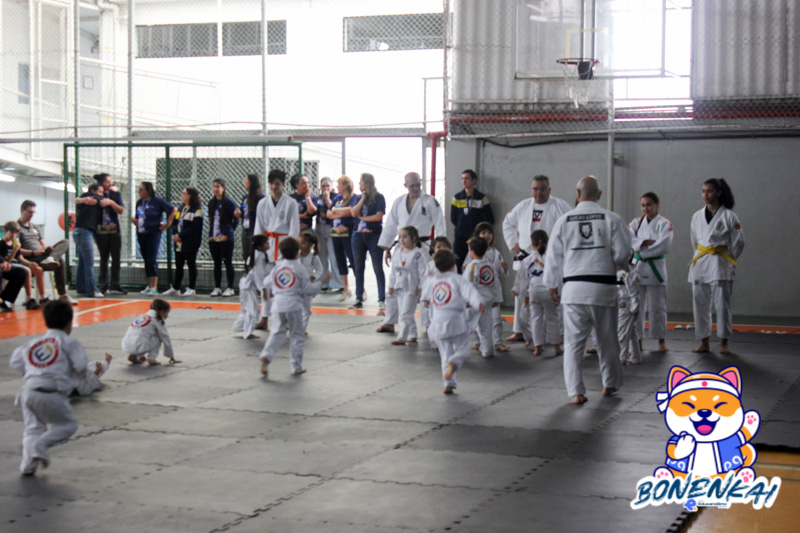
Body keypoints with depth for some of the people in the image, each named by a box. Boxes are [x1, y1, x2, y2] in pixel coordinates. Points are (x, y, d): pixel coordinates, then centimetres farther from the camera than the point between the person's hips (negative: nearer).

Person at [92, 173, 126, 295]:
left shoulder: (115, 193, 8)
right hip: (101, 231, -2)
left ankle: (115, 286, 2)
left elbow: (121, 210, 2)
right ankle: (104, 286, 5)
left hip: (114, 230, 2)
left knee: (116, 257, -1)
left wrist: (111, 203, -13)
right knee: (104, 258, 1)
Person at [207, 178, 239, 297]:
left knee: (228, 262, 0)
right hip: (213, 238, 6)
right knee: (217, 263, 10)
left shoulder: (229, 202, -7)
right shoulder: (211, 203, 11)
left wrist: (228, 233, -7)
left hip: (226, 238, -6)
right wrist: (210, 234, 11)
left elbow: (236, 220, -6)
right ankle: (217, 288, 16)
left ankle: (230, 288, 6)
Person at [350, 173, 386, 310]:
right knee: (359, 269, 9)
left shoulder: (379, 197, -3)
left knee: (378, 268, -3)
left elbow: (379, 216, -13)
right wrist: (363, 198, -6)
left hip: (374, 235, -5)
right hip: (359, 235, 5)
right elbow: (353, 213, -3)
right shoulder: (358, 198, 11)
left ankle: (381, 300, -1)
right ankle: (359, 299, 15)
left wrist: (362, 217, -4)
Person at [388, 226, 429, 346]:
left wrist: (421, 287, -12)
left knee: (406, 313, -9)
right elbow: (393, 271, 15)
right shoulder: (398, 254, 8)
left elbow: (422, 272, -10)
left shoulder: (417, 254, -11)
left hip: (411, 289, -7)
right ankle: (412, 334, 24)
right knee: (403, 312, 12)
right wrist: (391, 285, 13)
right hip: (399, 288, 7)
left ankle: (402, 337, -8)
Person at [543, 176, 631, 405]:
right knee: (607, 340, 16)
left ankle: (576, 391, -3)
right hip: (603, 287, 0)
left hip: (574, 288, 0)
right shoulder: (612, 219, -3)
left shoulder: (564, 220, 1)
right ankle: (610, 384, 32)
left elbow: (554, 257, 7)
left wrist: (552, 285, 21)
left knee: (573, 342, 4)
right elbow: (623, 253, -4)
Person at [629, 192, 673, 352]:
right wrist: (647, 242, -17)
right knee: (636, 306, 4)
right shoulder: (636, 222, 10)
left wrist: (641, 248, -11)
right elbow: (628, 240, -6)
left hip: (655, 268, -3)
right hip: (636, 267, 3)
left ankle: (661, 341, 10)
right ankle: (638, 340, 12)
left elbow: (664, 246, -14)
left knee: (657, 306, 0)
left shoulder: (664, 224, 0)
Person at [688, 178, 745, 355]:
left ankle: (724, 343, 4)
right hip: (700, 264, 5)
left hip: (719, 265, -5)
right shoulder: (697, 217, 9)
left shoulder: (729, 216, -5)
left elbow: (738, 242, 1)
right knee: (700, 304, 5)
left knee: (722, 303, -5)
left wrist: (727, 259, 8)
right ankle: (704, 342, 14)